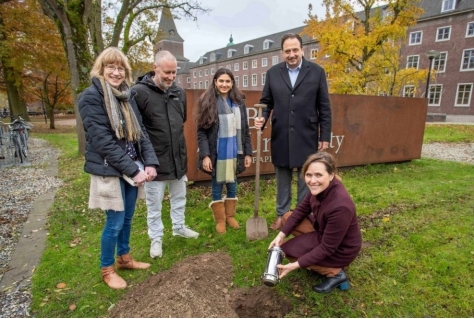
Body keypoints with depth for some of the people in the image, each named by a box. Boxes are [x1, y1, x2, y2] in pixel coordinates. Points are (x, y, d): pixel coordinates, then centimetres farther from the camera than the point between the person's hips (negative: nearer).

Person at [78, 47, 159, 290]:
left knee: (127, 218, 18)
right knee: (115, 221, 4)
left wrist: (150, 162, -9)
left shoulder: (127, 96, 9)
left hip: (131, 168, 6)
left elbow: (140, 132, 5)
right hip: (109, 171, -6)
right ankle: (107, 269, 27)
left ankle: (124, 258, 39)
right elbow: (103, 141, -19)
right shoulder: (91, 97, -12)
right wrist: (133, 169, -20)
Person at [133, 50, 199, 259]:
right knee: (154, 204, 11)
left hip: (178, 158, 6)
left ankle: (179, 227, 42)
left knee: (179, 198, 21)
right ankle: (156, 238, 30)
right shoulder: (139, 92, -15)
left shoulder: (179, 92, 5)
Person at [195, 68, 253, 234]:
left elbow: (244, 130, 7)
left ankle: (230, 216, 32)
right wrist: (205, 155, -15)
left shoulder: (239, 102, 4)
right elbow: (201, 132, -7)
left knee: (232, 184, 14)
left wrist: (248, 152, 4)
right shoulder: (207, 102, -5)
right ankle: (220, 220, 24)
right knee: (217, 185, 8)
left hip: (234, 152, 3)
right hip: (216, 153, -3)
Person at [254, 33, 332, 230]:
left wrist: (325, 136, -3)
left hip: (307, 137, -1)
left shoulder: (317, 72, 0)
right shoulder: (272, 73, 5)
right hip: (281, 137, 2)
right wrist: (262, 119, -13)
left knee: (306, 180, 10)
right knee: (282, 180, 13)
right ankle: (281, 215, 29)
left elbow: (324, 108, 0)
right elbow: (266, 102, 8)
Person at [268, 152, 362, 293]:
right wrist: (281, 235, -11)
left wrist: (296, 265, -26)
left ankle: (335, 272, 2)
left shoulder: (340, 206, -38)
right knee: (288, 217, 4)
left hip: (340, 249, -7)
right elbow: (302, 209, -2)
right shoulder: (320, 188, -17)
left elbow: (327, 248, -28)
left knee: (286, 249, -5)